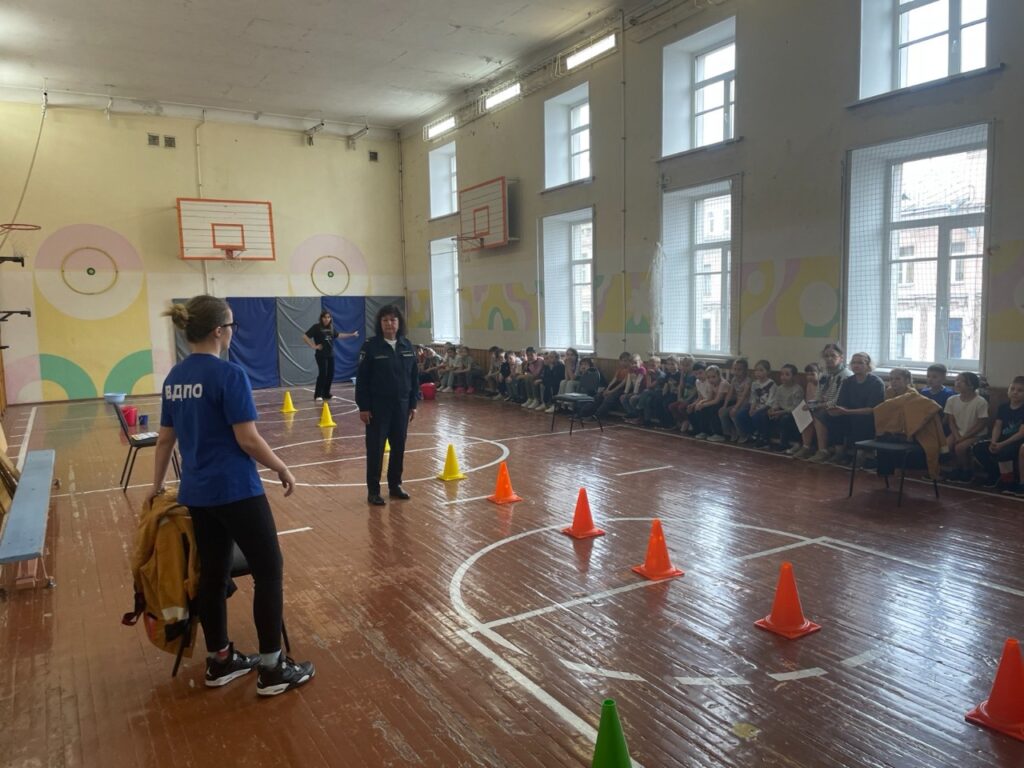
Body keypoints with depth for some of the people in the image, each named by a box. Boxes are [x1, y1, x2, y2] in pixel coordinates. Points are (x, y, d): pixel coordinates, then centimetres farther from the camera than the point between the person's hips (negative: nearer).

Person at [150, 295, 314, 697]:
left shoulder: (175, 377, 7)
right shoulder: (229, 374, -17)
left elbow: (165, 438, 14)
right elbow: (248, 439, -18)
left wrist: (157, 485, 24)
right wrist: (283, 470, -5)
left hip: (196, 493, 8)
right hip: (236, 491, -8)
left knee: (213, 575, 16)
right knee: (269, 571, 3)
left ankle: (219, 661, 29)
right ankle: (272, 669, 9)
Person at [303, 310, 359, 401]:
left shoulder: (331, 328, 9)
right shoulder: (316, 327, -9)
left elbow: (338, 335, 27)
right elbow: (305, 337, -11)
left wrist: (352, 335, 29)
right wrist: (313, 346, -12)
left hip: (331, 354, 6)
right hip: (321, 355, -6)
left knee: (330, 374, 8)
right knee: (322, 374, -10)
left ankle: (326, 394, 20)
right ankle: (317, 395, -1)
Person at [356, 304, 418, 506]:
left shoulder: (407, 345, 4)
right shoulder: (371, 346, -9)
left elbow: (414, 376, 9)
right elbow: (361, 379, -9)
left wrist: (413, 404, 7)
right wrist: (363, 407, -11)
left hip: (401, 405, 4)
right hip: (377, 406, -4)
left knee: (399, 446, 11)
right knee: (375, 448, 2)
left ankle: (395, 485, 25)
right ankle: (373, 490, 11)